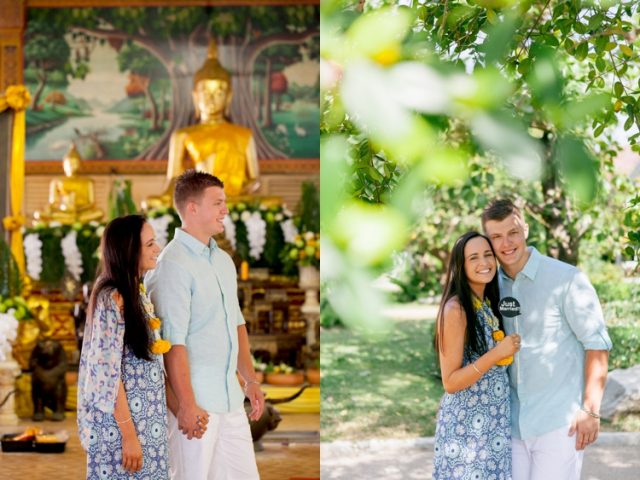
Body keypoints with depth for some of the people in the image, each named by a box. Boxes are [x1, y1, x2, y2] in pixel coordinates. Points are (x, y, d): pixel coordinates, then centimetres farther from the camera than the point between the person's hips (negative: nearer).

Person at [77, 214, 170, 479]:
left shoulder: (138, 293, 10)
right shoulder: (112, 299, -17)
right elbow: (108, 373, -19)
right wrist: (128, 434, -19)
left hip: (145, 418, 8)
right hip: (120, 422, -8)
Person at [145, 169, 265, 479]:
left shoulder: (223, 260, 13)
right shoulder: (173, 265, -15)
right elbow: (174, 342, -19)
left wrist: (251, 381, 15)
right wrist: (187, 405, -20)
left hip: (230, 397, 8)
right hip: (195, 401, -8)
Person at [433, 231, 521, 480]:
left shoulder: (490, 304, 8)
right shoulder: (455, 309, -16)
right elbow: (450, 382, -18)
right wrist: (496, 354, -23)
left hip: (496, 421, 7)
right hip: (465, 424, -7)